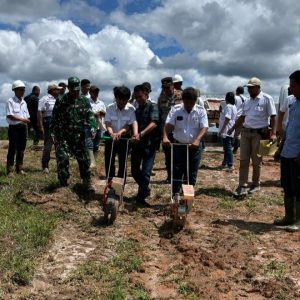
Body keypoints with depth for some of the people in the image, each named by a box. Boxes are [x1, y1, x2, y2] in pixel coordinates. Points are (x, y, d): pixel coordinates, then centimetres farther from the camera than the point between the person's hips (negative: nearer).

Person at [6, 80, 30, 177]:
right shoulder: (10, 101, -5)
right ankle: (10, 170, 1)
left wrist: (26, 123, 8)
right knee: (12, 149, -4)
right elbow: (9, 115, -15)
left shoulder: (24, 102, 15)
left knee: (21, 149, 9)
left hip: (23, 127, 6)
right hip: (14, 127, -6)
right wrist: (21, 119, -20)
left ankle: (19, 168, 19)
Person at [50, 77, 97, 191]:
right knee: (62, 159, -5)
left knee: (84, 159, 5)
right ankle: (63, 184, 9)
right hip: (63, 136, -2)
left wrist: (93, 128, -10)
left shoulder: (84, 100, 7)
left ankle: (87, 182, 19)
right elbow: (54, 118, 1)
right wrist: (53, 133, -5)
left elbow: (90, 115, 5)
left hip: (79, 136, 2)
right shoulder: (61, 101, -1)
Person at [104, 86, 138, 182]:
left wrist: (120, 132, -34)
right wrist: (111, 133, -35)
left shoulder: (131, 109, -12)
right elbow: (108, 124, -14)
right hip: (111, 137, 1)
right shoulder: (110, 108, -9)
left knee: (123, 161, 2)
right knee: (109, 161, 4)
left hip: (124, 137, -1)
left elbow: (130, 124, -15)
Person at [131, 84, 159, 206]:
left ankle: (141, 197, 7)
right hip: (136, 143, 6)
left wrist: (141, 134, -33)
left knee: (145, 172, -5)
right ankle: (145, 189, 33)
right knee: (135, 171, 11)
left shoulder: (152, 107, -5)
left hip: (149, 144, -6)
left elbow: (154, 123, -21)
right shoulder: (136, 109, 14)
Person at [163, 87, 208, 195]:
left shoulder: (201, 111, -3)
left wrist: (197, 140, -29)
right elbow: (168, 125, -10)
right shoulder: (175, 110, -3)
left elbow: (204, 128, -11)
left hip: (194, 147, 0)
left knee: (191, 173, 8)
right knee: (177, 172, 0)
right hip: (179, 145, 0)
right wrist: (165, 137, -29)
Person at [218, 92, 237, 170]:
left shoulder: (228, 106, -17)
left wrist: (222, 130, -22)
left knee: (228, 148, -8)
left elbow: (227, 119, -24)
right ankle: (225, 163, 26)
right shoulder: (233, 106, 14)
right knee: (227, 148, 16)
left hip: (226, 131, -10)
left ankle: (230, 165, -7)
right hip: (229, 131, 10)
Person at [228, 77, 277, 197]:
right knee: (243, 160, 2)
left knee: (256, 161, 5)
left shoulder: (267, 99, -7)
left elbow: (273, 117, -9)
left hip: (259, 133, -5)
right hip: (245, 132, 5)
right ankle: (242, 186, 5)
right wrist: (232, 128, 19)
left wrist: (273, 133, -17)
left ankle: (255, 184, 23)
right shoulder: (247, 101, 11)